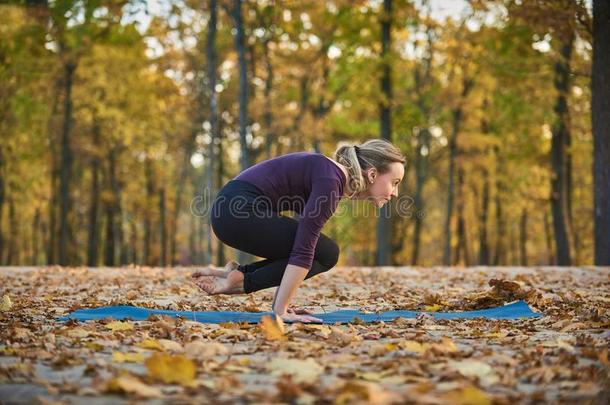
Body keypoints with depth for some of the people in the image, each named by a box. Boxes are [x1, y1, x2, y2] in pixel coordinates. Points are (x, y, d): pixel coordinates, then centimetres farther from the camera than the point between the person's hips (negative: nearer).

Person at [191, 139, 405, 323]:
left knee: (317, 250, 16)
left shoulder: (330, 176, 14)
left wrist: (281, 303, 20)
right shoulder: (329, 182, -16)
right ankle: (240, 281, -3)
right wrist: (280, 311, -21)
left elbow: (304, 242, 19)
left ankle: (239, 273, 9)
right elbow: (303, 249, -22)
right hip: (239, 210, -10)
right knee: (326, 253, -6)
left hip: (236, 209, 10)